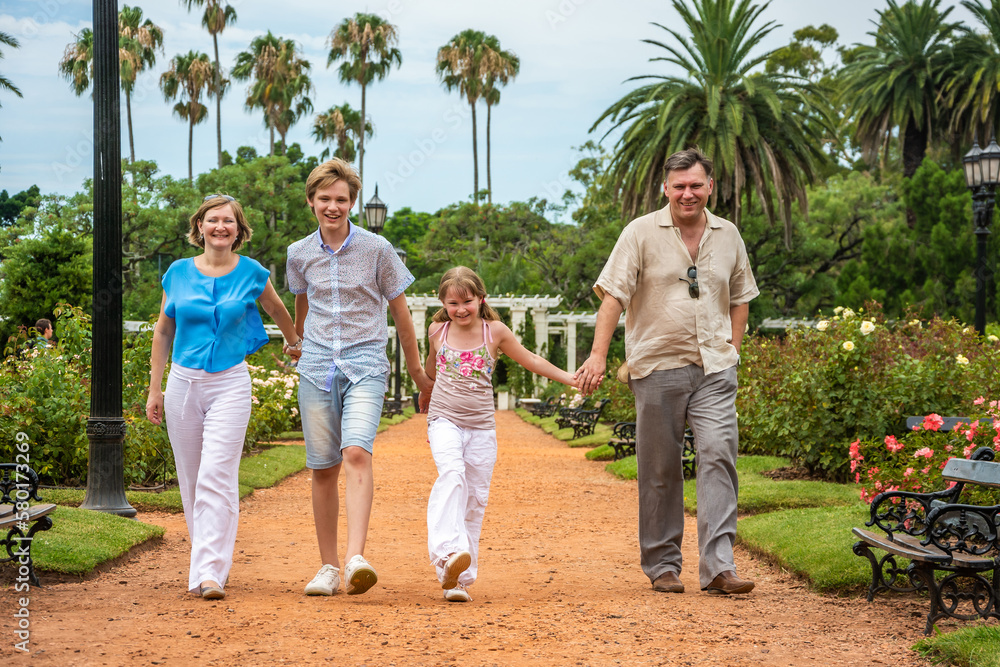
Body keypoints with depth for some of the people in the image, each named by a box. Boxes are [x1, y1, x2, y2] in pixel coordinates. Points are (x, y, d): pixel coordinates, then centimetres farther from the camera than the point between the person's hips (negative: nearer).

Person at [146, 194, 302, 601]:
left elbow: (278, 311, 21)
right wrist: (154, 389, 9)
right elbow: (163, 332, 12)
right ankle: (206, 559, 25)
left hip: (229, 384, -3)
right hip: (184, 383, 3)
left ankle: (210, 572, -16)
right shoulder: (179, 273, 4)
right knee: (191, 481, 9)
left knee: (216, 478, -14)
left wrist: (296, 343, 36)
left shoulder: (252, 274, 0)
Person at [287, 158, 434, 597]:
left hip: (365, 364, -3)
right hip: (317, 366, 3)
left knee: (356, 453, -23)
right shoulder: (300, 254, 6)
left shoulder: (377, 249, -2)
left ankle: (356, 558, -33)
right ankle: (328, 567, 13)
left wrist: (416, 370, 13)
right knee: (322, 467, 3)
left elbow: (400, 310, 7)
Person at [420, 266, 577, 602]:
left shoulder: (495, 331, 1)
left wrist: (569, 378, 8)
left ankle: (460, 578, 8)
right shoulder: (438, 331, 4)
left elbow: (529, 360, 10)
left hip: (481, 426, 1)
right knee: (452, 474, -28)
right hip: (445, 420, -1)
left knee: (475, 498, 1)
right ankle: (448, 552, -42)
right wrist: (425, 390, 41)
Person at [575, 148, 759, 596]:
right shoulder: (641, 233, -1)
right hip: (657, 366, -2)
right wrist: (598, 355, -15)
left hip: (714, 369, 2)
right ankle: (662, 565, 15)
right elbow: (613, 294, -6)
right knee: (659, 469, 4)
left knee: (718, 456, -10)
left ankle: (717, 566, -10)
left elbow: (740, 297, 22)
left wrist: (732, 350, 11)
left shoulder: (728, 236, 11)